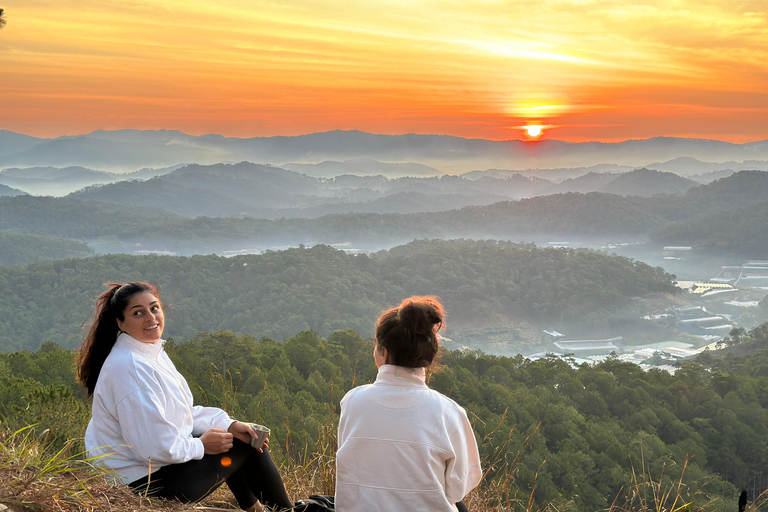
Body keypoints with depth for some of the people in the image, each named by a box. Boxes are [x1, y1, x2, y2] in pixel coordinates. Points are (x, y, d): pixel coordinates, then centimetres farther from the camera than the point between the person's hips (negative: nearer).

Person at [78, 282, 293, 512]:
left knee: (247, 438, 19)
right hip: (143, 481, -10)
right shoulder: (129, 368, -28)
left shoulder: (152, 352, 4)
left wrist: (229, 424, 0)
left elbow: (182, 411, 12)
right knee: (244, 448, 0)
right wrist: (200, 445, -13)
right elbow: (156, 447, -29)